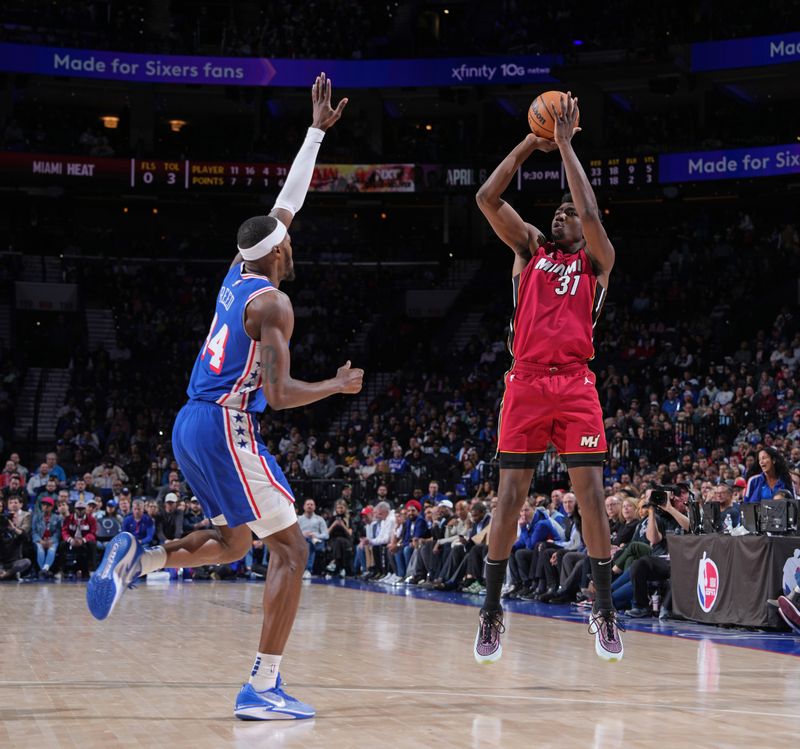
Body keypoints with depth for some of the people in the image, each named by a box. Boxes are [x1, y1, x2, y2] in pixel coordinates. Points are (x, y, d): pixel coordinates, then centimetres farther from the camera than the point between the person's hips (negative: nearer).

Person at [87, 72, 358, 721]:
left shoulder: (239, 275, 13)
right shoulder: (272, 303, -11)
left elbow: (285, 204, 23)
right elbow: (278, 394, -18)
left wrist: (318, 130, 27)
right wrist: (341, 386, -1)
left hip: (192, 425, 9)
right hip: (228, 429, -9)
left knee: (236, 541, 24)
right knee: (291, 548, -5)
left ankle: (138, 559, 1)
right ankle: (263, 688, -12)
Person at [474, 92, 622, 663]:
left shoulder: (597, 261, 10)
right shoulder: (530, 248, 16)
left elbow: (591, 213, -8)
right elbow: (487, 198, 5)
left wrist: (565, 145, -4)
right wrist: (529, 145, 3)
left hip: (576, 385, -1)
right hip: (526, 383, 1)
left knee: (591, 493, -5)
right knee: (510, 495, 0)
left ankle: (605, 611, 2)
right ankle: (492, 611, 6)